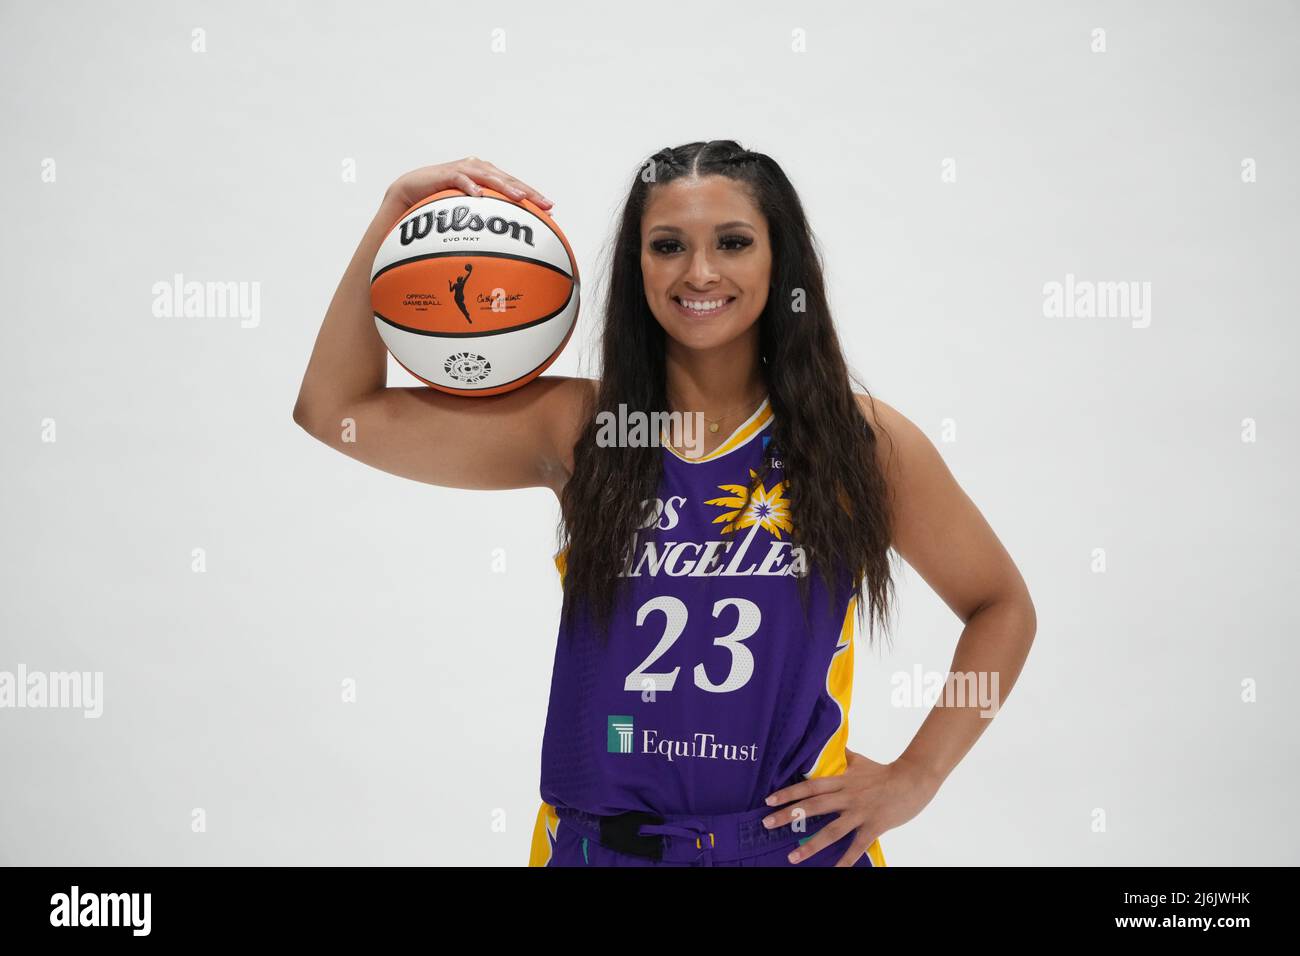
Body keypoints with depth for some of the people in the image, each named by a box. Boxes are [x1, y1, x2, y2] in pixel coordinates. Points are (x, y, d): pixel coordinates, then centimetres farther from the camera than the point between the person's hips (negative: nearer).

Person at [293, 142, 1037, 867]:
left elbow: (1002, 607, 6)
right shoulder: (577, 428, -2)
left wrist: (915, 778, -2)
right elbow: (338, 411, -2)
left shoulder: (861, 440, -4)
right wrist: (396, 215, -6)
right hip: (599, 841, 1)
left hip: (797, 844, 0)